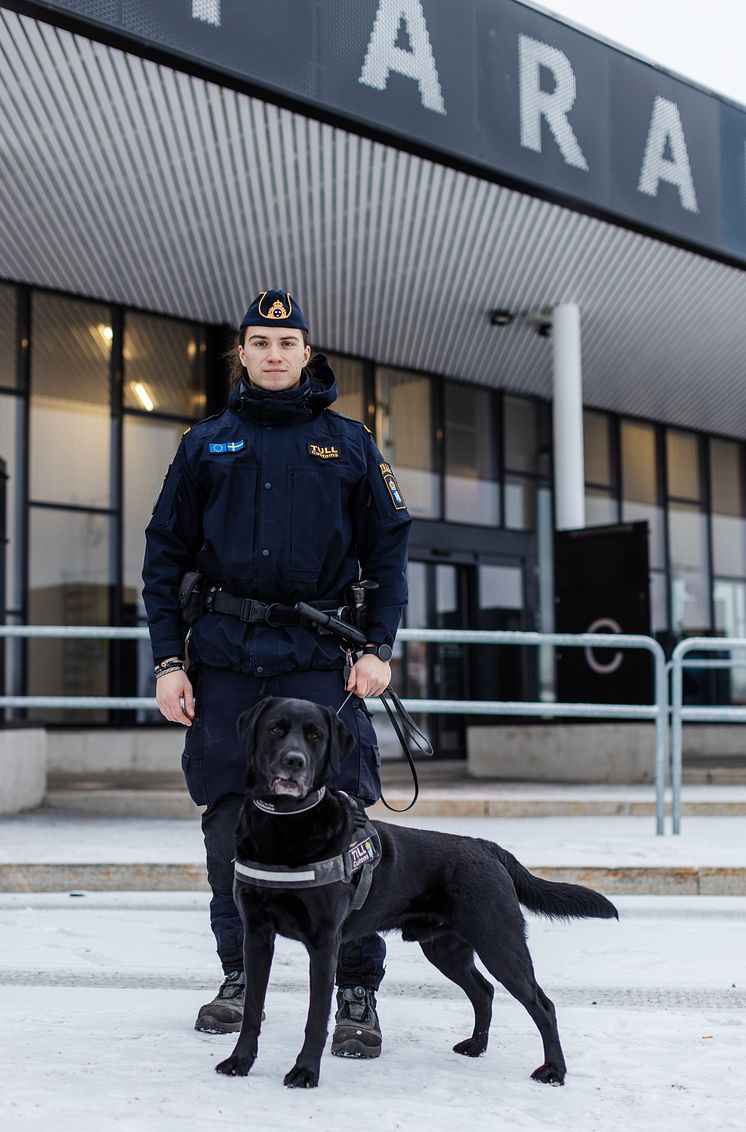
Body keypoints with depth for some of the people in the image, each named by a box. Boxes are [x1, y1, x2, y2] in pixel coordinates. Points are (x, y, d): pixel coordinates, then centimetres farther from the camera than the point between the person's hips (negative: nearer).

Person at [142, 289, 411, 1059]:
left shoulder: (349, 444, 9)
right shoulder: (205, 445, 11)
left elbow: (388, 549, 8)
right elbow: (165, 554, 10)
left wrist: (379, 647, -3)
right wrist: (167, 660, 1)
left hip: (319, 656, -1)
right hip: (224, 656, 2)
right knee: (230, 819, 6)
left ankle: (357, 992, 1)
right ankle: (239, 974, 21)